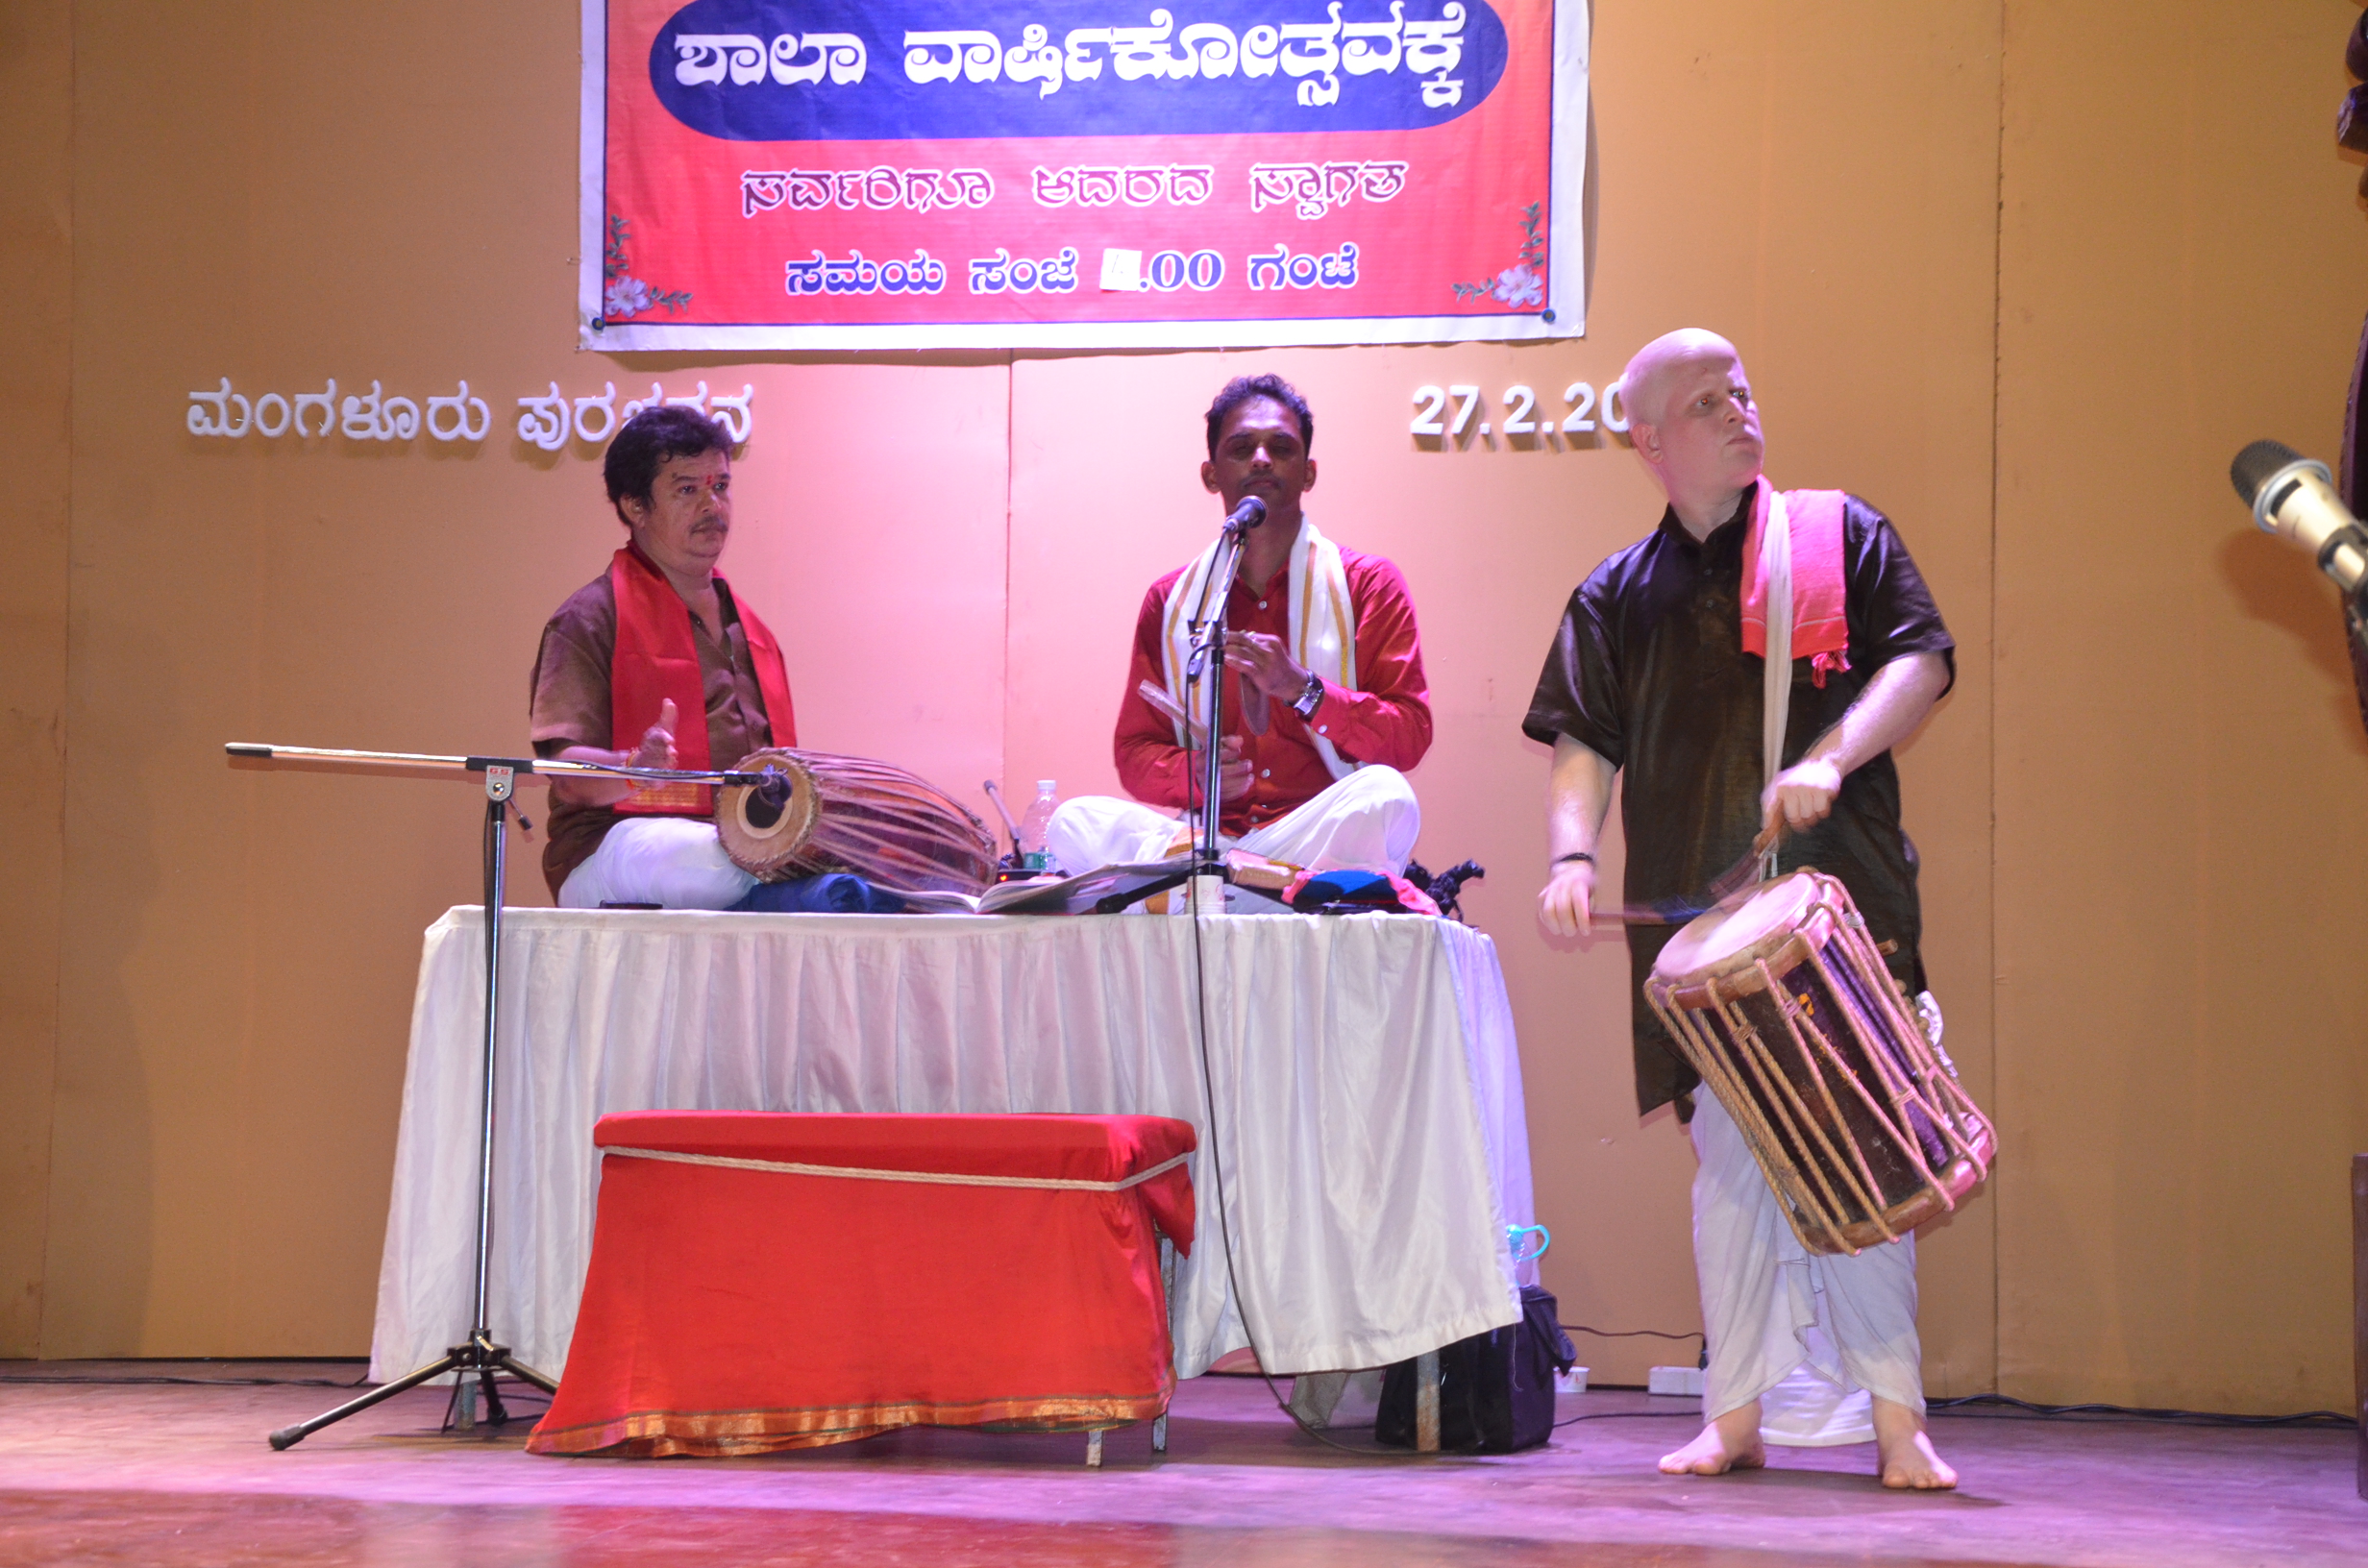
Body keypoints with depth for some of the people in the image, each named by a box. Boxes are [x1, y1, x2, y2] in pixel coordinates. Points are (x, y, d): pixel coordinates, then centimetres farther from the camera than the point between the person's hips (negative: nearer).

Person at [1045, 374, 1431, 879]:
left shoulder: (1368, 585, 9)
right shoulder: (1170, 600, 16)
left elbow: (1410, 735, 0)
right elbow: (1136, 750, 14)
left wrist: (1303, 689, -15)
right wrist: (1193, 773, -10)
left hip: (1321, 830, -2)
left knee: (1384, 796, -36)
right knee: (1076, 823, -27)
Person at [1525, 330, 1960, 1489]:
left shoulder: (1840, 534, 9)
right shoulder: (1618, 595, 14)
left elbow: (1921, 660, 1)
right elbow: (1583, 742, 8)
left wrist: (1829, 758, -16)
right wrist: (1571, 854, -11)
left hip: (1840, 895, -2)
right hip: (1700, 917, 2)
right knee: (1728, 1162, 3)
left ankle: (1894, 1415, -5)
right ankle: (1737, 1415, 10)